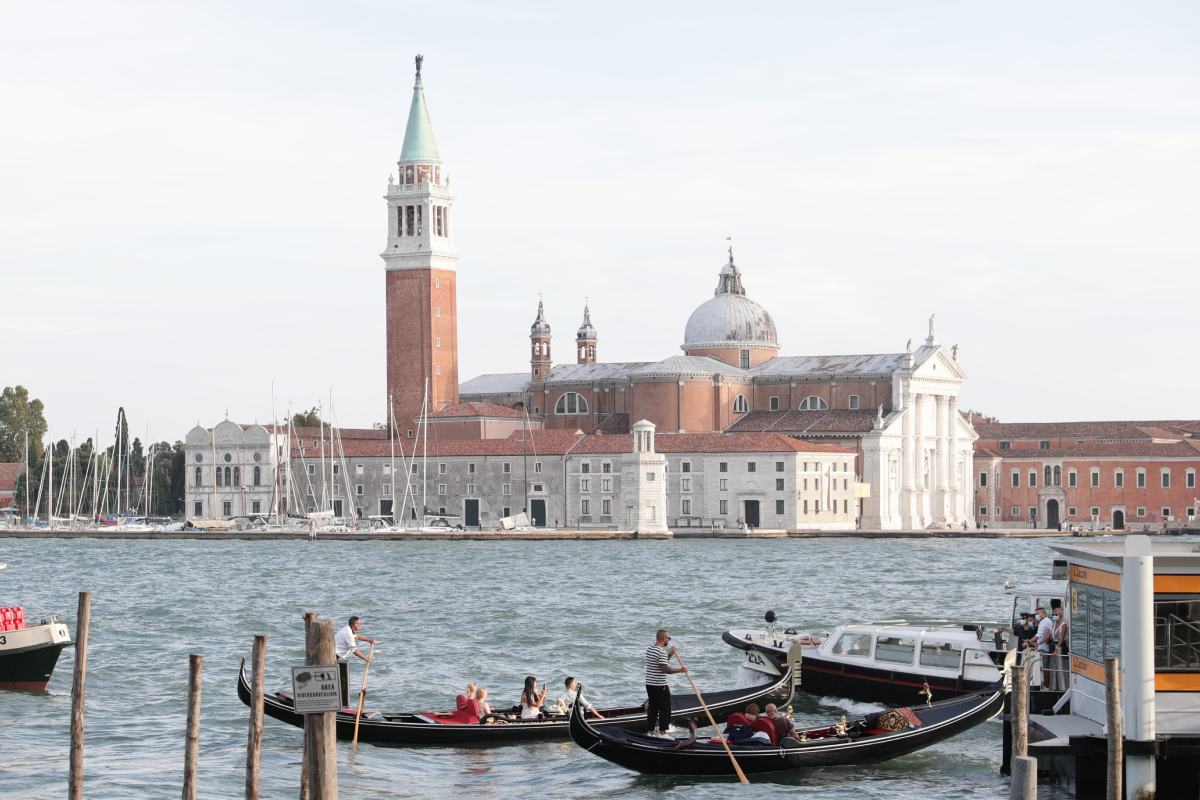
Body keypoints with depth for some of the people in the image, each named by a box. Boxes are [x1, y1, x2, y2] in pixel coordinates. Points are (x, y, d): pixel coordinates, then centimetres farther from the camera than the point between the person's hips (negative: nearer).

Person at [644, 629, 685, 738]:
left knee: (652, 707, 14)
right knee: (665, 708, 1)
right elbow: (665, 669, -23)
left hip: (649, 684, 9)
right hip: (660, 686, -9)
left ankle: (651, 731, 16)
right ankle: (662, 732, 3)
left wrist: (670, 654, 14)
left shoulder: (649, 649, 10)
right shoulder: (662, 651, -19)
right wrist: (680, 669, -12)